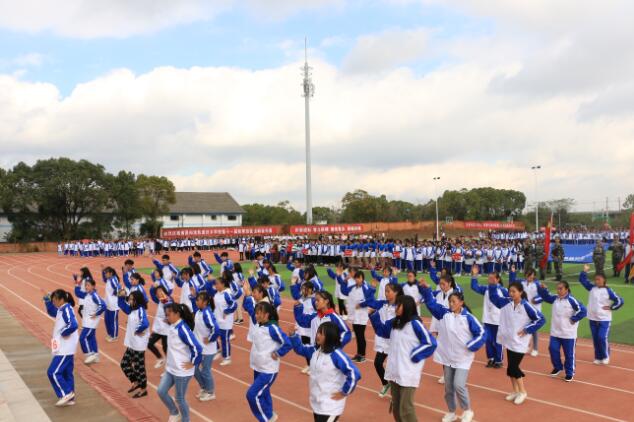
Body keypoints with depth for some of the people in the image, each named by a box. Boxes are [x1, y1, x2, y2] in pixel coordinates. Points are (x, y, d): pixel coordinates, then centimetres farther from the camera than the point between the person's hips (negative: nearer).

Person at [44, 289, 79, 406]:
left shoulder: (67, 310, -20)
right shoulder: (62, 310, 9)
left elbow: (73, 325, -34)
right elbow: (51, 312, 28)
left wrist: (63, 332, -20)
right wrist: (47, 301, 12)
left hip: (65, 349, -10)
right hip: (64, 348, 10)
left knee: (53, 372, -7)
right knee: (66, 373, 14)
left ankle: (66, 394, 1)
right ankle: (69, 398, 20)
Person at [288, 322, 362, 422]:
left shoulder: (336, 355, -23)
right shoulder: (315, 350, 2)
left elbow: (354, 373, -27)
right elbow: (300, 348, 18)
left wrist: (344, 392, -18)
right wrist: (293, 335, 2)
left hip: (330, 405, -8)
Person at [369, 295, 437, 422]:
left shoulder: (415, 323, -14)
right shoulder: (394, 322, 7)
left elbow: (431, 343, -15)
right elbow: (381, 330, 23)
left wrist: (414, 356, -11)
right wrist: (373, 314, 11)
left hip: (408, 373, -8)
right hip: (394, 372, 8)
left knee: (405, 409, -8)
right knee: (396, 407, 16)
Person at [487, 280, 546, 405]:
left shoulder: (526, 306, -16)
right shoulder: (506, 302, -1)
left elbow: (541, 319, -14)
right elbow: (494, 297, 8)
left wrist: (527, 330, -14)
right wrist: (492, 285, -7)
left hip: (519, 342, -6)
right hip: (509, 341, 6)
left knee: (513, 367, -5)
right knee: (511, 367, 12)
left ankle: (522, 392, 13)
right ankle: (515, 391, 27)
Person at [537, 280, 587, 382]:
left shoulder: (571, 300, -16)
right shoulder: (555, 298, 2)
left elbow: (583, 311, -19)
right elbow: (545, 297, 13)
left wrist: (574, 319, -13)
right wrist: (543, 289, -6)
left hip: (568, 333, -5)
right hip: (555, 332, 5)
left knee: (569, 354, 5)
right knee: (553, 349, 6)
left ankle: (570, 372, 21)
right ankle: (557, 367, 29)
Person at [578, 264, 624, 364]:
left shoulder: (608, 291, -8)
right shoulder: (592, 288, 3)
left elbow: (619, 301, -6)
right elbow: (582, 280, 3)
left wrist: (610, 308, -7)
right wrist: (584, 271, -9)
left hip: (604, 319, -4)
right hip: (593, 319, 4)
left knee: (602, 338, -10)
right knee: (595, 339, 9)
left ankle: (605, 356, 12)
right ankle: (598, 357, 22)